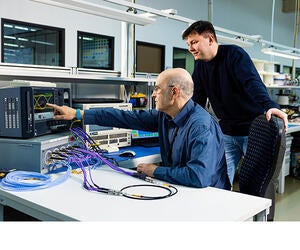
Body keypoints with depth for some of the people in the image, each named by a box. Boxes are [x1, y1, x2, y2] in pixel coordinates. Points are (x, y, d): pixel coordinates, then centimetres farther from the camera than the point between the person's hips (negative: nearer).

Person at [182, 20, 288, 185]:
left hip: (252, 128, -5)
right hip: (226, 131, 5)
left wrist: (270, 106, -44)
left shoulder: (234, 54, -13)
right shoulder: (200, 65, 7)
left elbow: (253, 83, -28)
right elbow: (197, 101, 7)